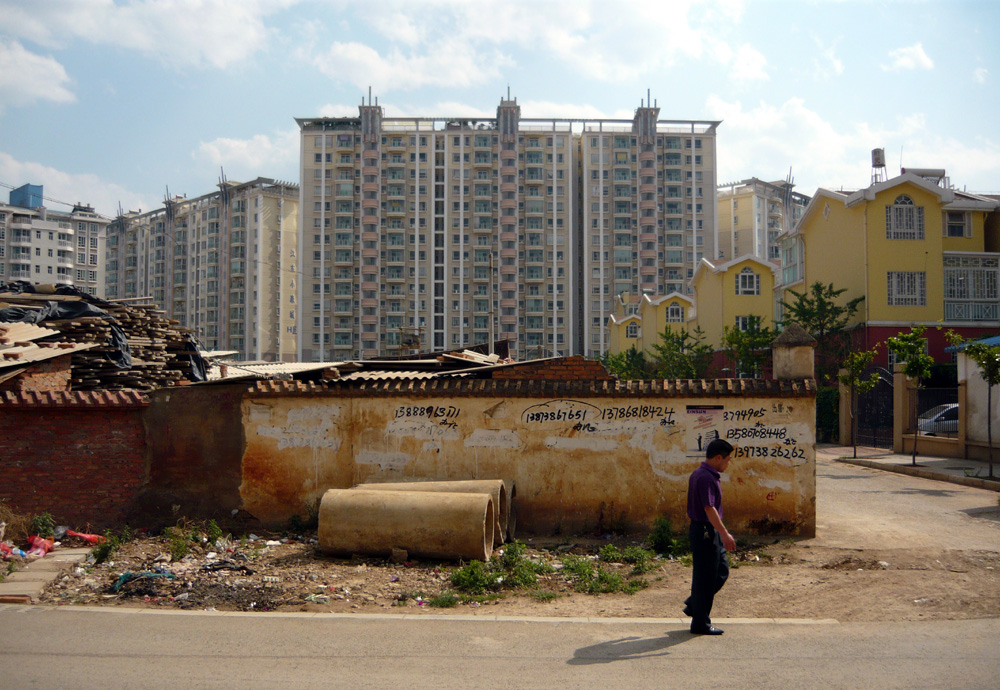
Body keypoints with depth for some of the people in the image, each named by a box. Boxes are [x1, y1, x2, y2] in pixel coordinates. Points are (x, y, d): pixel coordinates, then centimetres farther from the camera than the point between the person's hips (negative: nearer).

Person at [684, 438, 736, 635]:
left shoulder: (699, 474, 13)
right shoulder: (706, 477, -20)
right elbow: (709, 509, -26)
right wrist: (725, 534, -27)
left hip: (709, 532, 10)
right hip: (705, 531, -10)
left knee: (722, 571, 17)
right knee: (705, 576, -1)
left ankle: (694, 605, 27)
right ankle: (701, 623, 9)